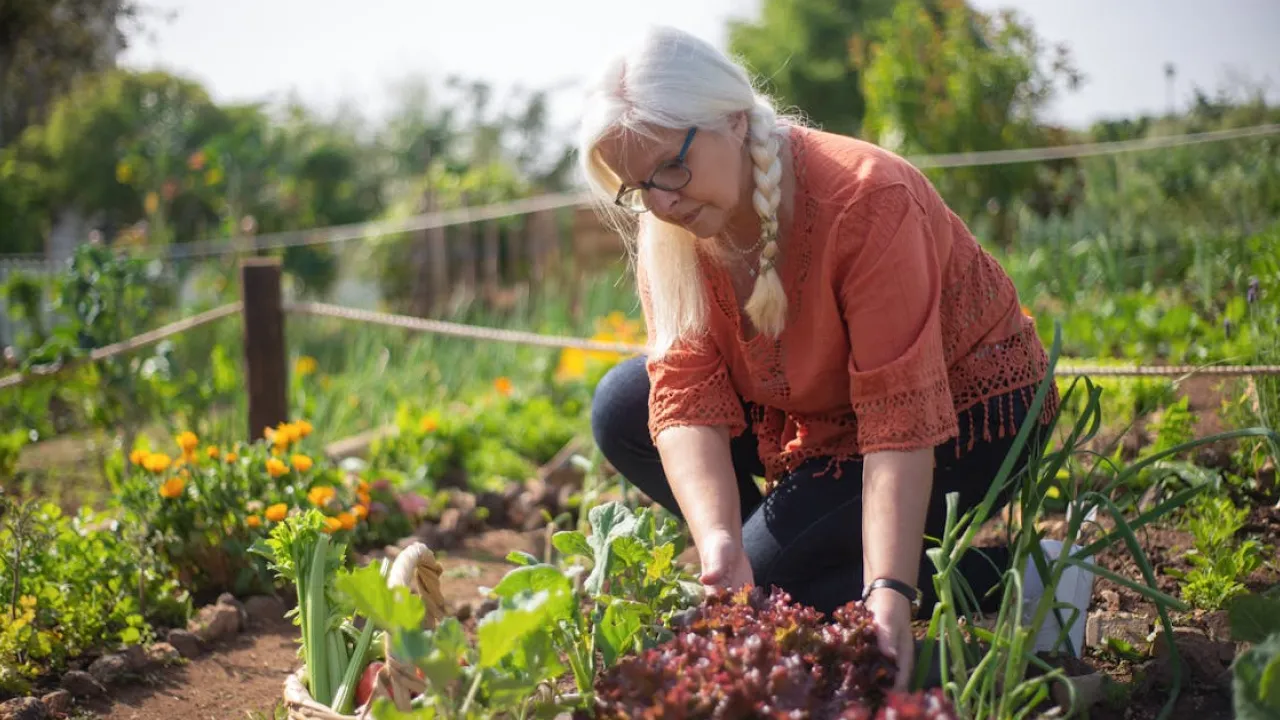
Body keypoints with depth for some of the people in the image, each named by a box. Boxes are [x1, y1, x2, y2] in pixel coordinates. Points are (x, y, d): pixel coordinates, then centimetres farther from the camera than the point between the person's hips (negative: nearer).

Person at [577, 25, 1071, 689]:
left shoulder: (865, 199, -32)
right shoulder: (667, 228, -13)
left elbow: (902, 420, -35)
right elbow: (687, 397, -21)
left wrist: (889, 594, -42)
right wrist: (719, 542, -38)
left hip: (964, 415, -7)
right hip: (820, 413, 7)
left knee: (765, 584, -21)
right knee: (622, 410, -8)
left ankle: (1014, 578, -8)